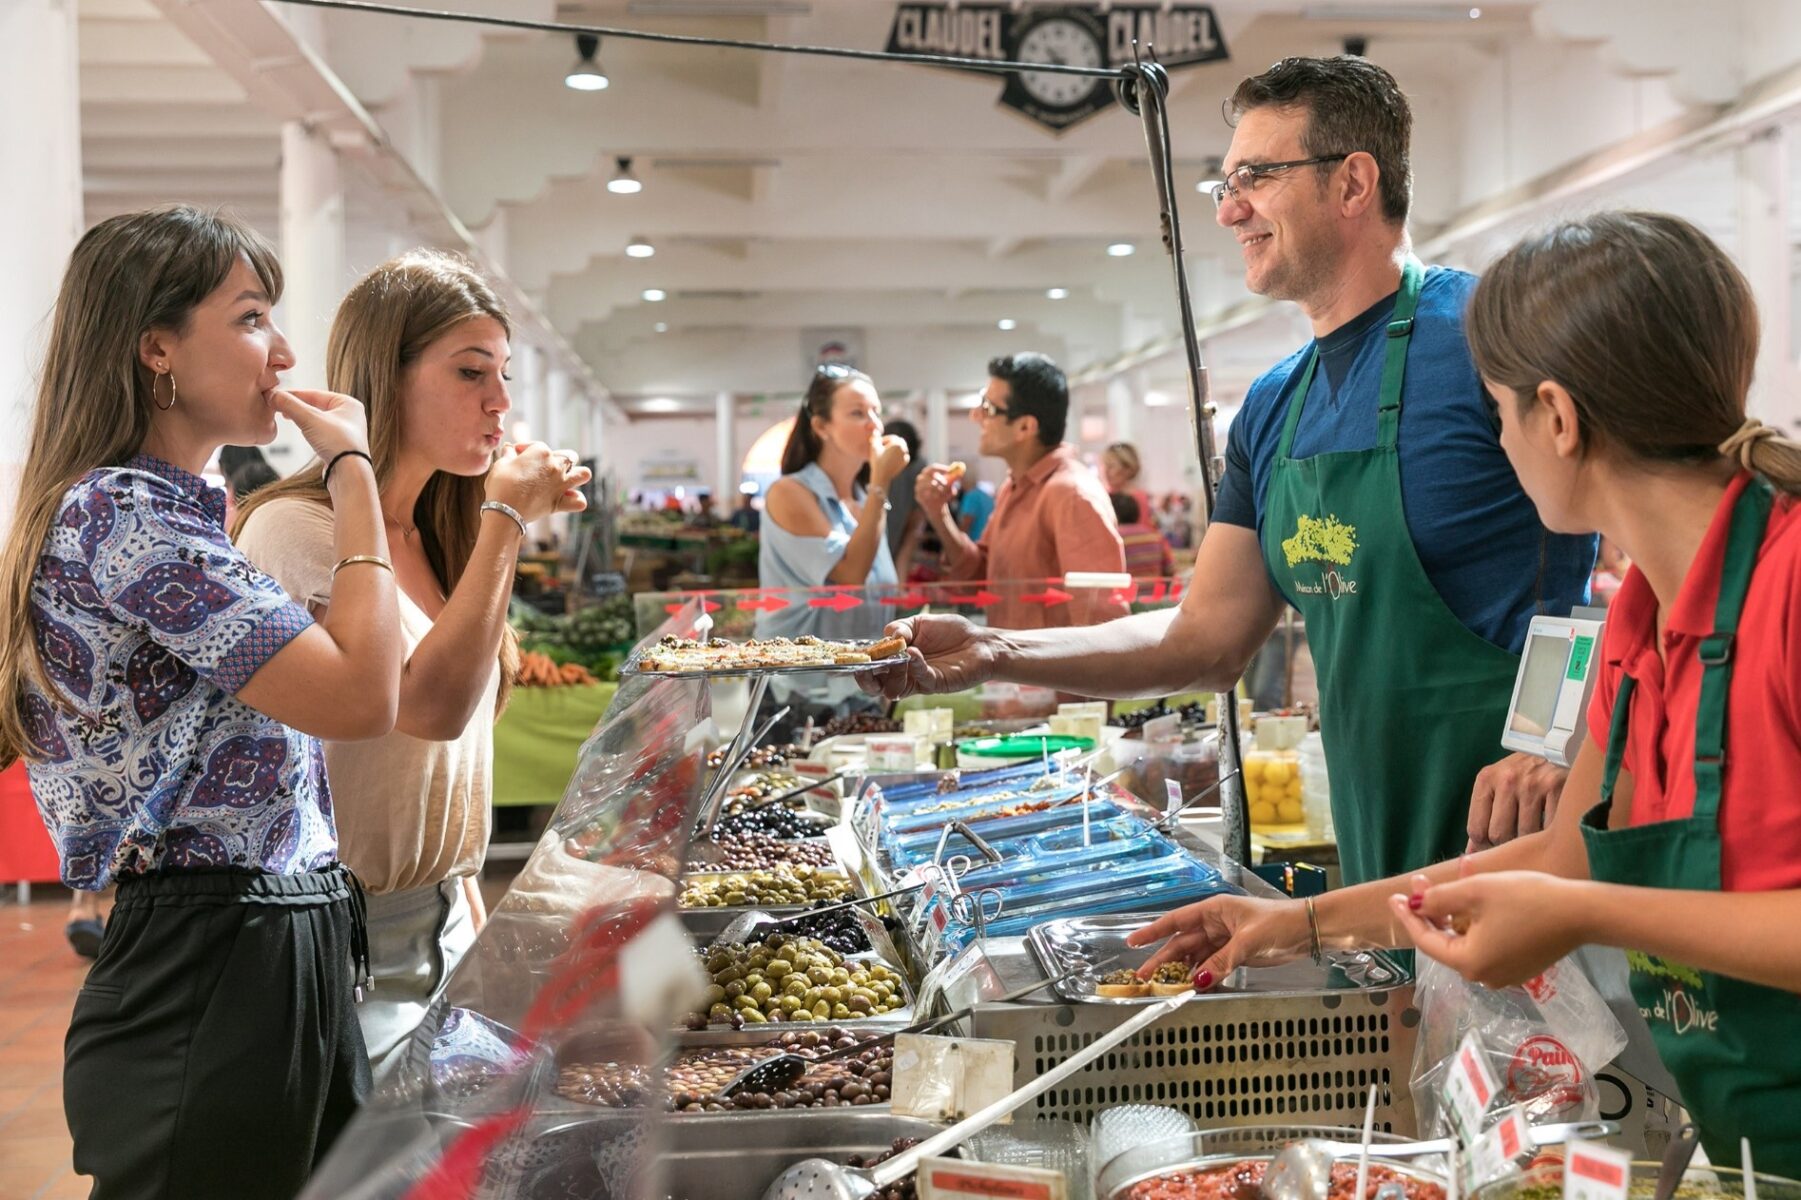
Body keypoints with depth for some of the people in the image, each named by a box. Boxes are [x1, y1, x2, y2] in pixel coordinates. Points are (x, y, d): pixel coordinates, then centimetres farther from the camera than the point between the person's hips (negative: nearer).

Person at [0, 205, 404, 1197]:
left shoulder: (183, 514, 15)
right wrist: (353, 471, -14)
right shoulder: (117, 515, -16)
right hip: (209, 974, -10)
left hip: (296, 963, 10)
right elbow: (361, 697, -21)